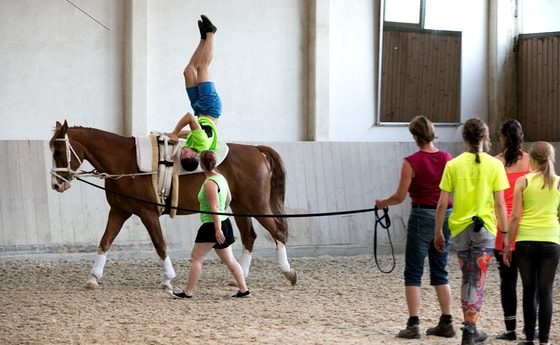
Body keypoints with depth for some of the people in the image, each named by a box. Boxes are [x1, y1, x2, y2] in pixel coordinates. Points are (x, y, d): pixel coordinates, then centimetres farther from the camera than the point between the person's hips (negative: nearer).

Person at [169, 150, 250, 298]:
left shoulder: (210, 183, -18)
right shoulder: (221, 178, 9)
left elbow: (215, 207, -24)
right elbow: (228, 198, 24)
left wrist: (217, 229, -27)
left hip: (212, 225, -9)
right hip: (224, 222, 9)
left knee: (195, 258, -2)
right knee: (229, 260, 14)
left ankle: (188, 292, 1)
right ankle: (244, 290, 13)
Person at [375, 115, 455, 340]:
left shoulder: (411, 162, -11)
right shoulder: (447, 158, 3)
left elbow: (400, 197, -8)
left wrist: (382, 203, 10)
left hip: (422, 216, -5)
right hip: (446, 216, 5)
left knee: (413, 273, 2)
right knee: (440, 272, 15)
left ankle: (413, 325, -2)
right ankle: (446, 323, 15)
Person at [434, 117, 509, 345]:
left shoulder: (453, 165, 0)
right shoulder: (494, 165, -3)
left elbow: (442, 203, -1)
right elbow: (500, 203, -6)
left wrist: (438, 232, 9)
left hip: (459, 228, 2)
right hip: (484, 228, -2)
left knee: (467, 278, 16)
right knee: (477, 281, 2)